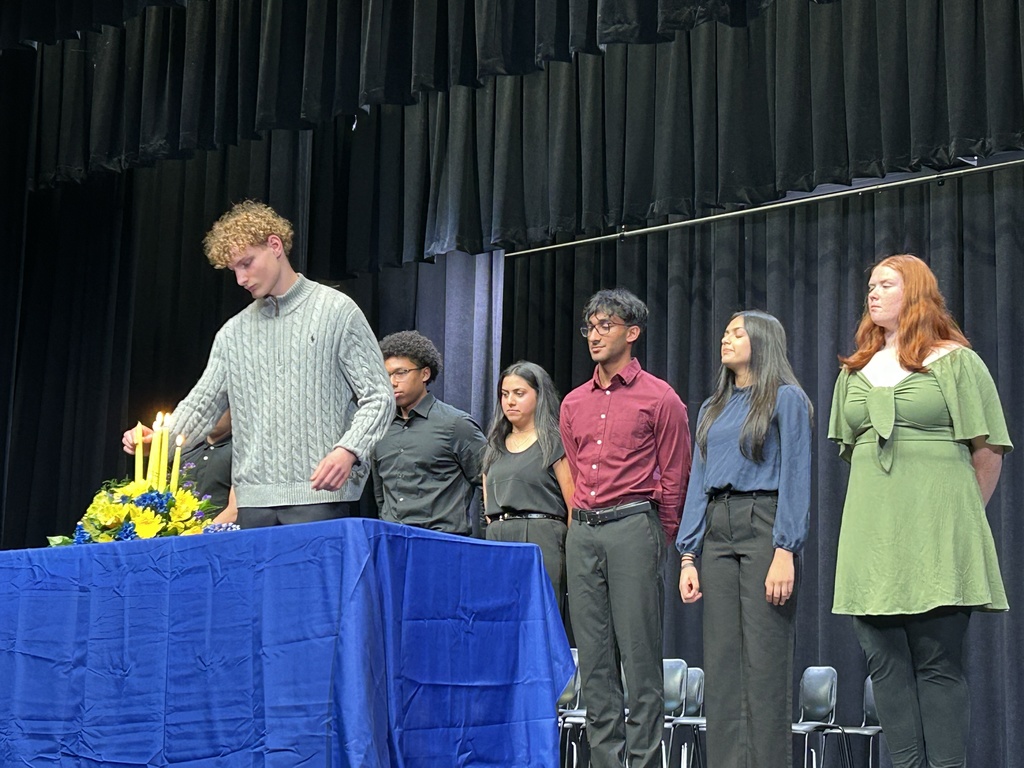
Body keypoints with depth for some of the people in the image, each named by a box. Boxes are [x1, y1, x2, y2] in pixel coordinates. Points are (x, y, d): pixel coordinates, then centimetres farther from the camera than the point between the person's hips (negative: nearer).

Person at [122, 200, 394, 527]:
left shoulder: (337, 311, 3)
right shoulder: (234, 332, 17)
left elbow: (378, 397, -1)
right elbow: (202, 404, 15)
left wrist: (347, 450, -17)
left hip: (319, 497, -4)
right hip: (254, 501, 4)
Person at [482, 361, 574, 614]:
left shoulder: (554, 442, 2)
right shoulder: (495, 446, 21)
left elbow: (574, 505, -4)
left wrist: (572, 554, -8)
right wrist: (496, 526, 8)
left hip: (541, 541, -6)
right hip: (497, 542, 6)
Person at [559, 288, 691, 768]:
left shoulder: (659, 399, 0)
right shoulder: (574, 403, 16)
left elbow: (673, 480, 2)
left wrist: (658, 543, 5)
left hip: (634, 526, -6)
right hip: (582, 532, 6)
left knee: (639, 655, -6)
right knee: (594, 660, 5)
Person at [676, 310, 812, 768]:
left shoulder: (786, 399, 1)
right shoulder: (712, 409, 20)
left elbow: (795, 478, -7)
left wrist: (785, 553, -16)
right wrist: (688, 557, 8)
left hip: (763, 525, -6)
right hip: (716, 532, 6)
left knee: (765, 661, -7)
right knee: (721, 662, 5)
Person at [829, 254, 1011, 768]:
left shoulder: (955, 361, 1)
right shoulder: (855, 371, 17)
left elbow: (989, 451, 1)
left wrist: (961, 516, 6)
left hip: (935, 533, -5)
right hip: (873, 533, 5)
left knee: (937, 663, -7)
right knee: (885, 662, 2)